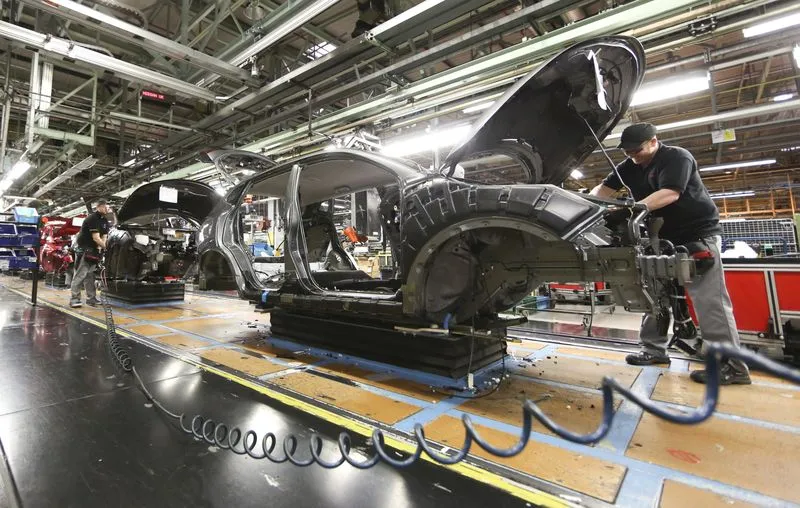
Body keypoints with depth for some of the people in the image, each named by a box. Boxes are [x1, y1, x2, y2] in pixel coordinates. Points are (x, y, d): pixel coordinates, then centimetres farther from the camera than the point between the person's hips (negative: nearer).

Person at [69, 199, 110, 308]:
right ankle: (74, 299, -6)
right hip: (84, 249, -9)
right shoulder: (92, 219, -16)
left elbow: (104, 236, 6)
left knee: (90, 275, 11)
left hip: (94, 250, 9)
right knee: (80, 275, -9)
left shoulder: (104, 221, 10)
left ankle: (91, 298, 14)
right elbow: (96, 238, -21)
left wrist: (99, 248, -7)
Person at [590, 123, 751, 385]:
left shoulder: (677, 157, -12)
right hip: (663, 238, 8)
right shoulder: (630, 167, 9)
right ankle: (654, 349, 15)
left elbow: (670, 193, -25)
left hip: (698, 234, -7)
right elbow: (605, 188, 9)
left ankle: (732, 366, -7)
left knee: (709, 299, -11)